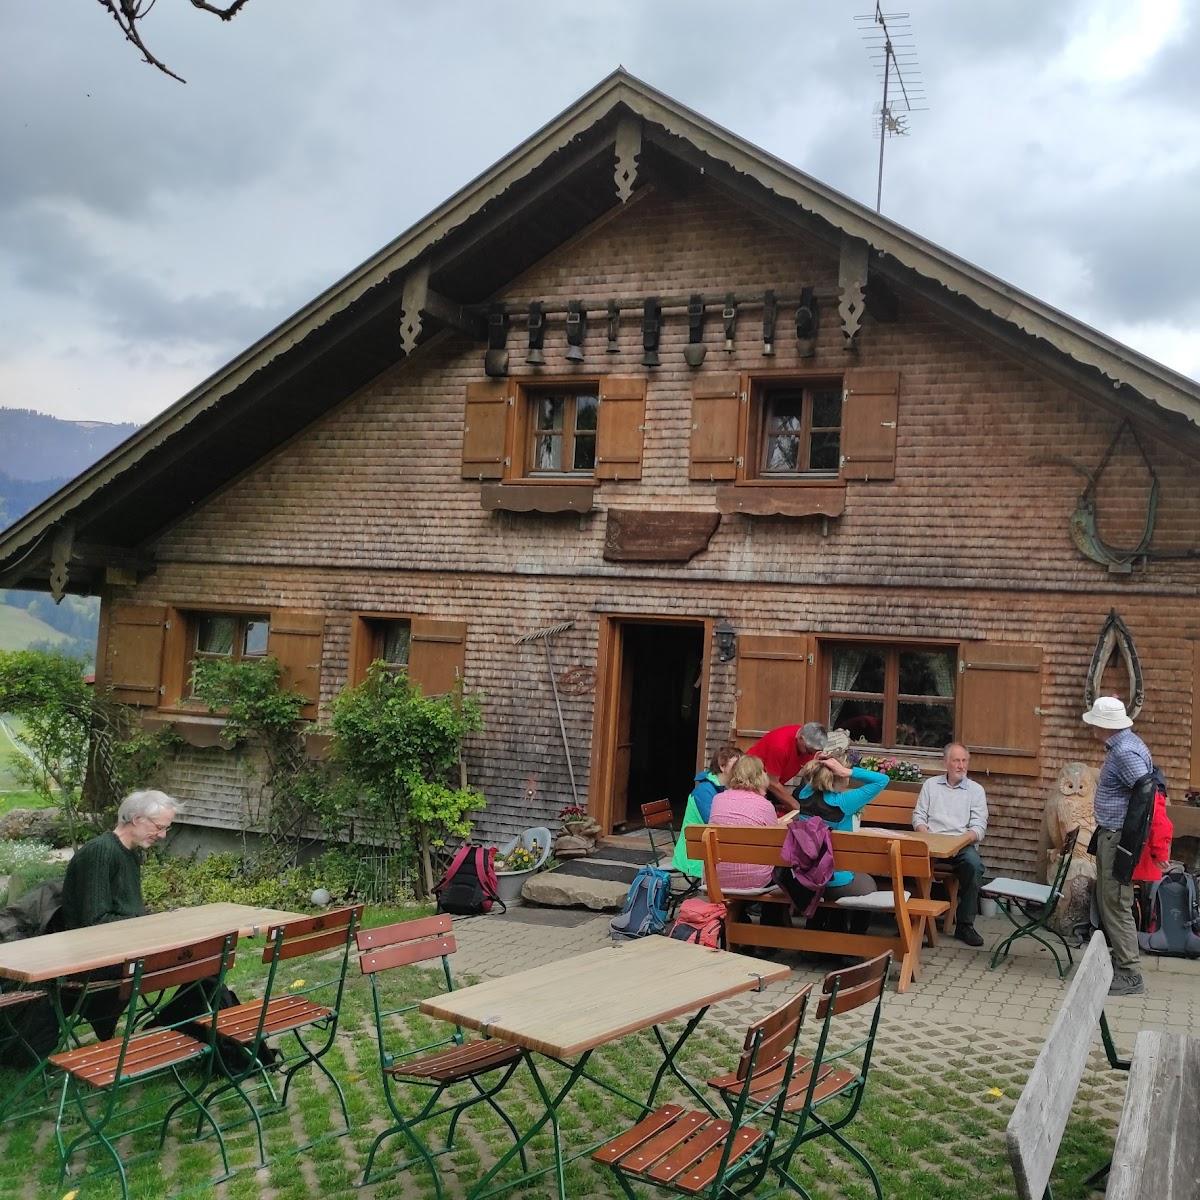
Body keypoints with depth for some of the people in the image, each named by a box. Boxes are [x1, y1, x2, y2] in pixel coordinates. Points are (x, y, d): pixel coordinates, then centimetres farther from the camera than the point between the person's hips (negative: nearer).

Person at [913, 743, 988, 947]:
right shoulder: (931, 785, 18)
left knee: (974, 864, -34)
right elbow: (918, 817, 12)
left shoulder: (976, 790, 14)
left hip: (962, 844, 0)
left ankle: (965, 924, -20)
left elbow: (979, 828, 5)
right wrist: (927, 836, -9)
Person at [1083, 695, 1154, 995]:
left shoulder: (1126, 753, -22)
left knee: (1116, 904, -5)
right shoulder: (1122, 744, 10)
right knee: (1106, 901, 18)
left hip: (1119, 839, -11)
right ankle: (1114, 959, 29)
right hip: (1109, 836, 11)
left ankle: (1129, 975, 1)